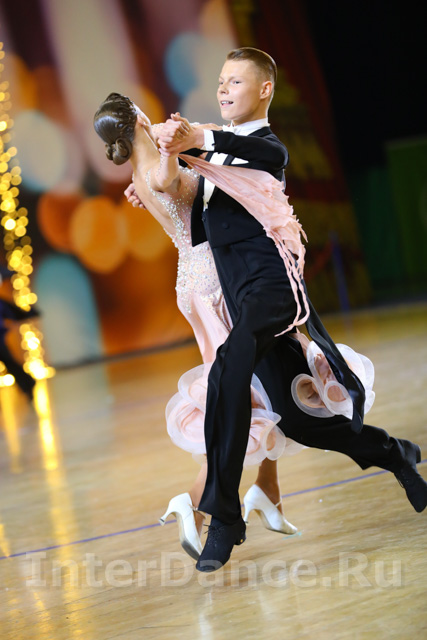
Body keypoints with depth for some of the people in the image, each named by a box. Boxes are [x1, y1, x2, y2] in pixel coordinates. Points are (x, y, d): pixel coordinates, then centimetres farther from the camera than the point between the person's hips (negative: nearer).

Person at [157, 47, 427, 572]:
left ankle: (222, 516, -34)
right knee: (298, 421, 11)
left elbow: (269, 155, -26)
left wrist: (201, 140, -43)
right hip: (242, 295, 9)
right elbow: (198, 231, 31)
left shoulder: (267, 144, 1)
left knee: (228, 371, -34)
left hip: (270, 282, -9)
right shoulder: (220, 157, 26)